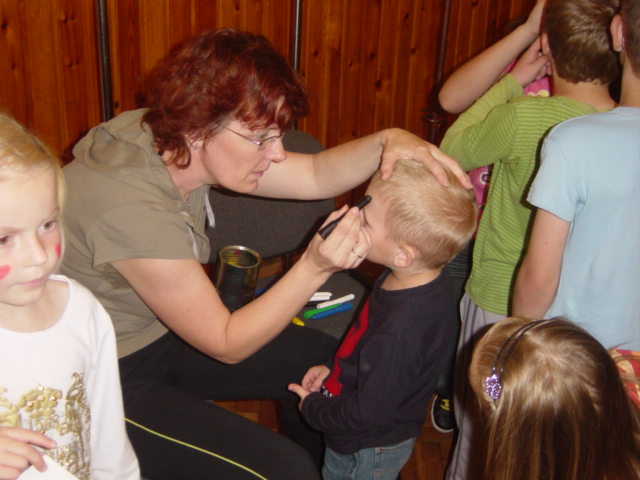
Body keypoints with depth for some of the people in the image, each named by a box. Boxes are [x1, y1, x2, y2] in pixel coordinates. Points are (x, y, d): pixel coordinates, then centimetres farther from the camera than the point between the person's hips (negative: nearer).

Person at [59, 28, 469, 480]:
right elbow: (227, 344, -24)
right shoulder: (131, 209, -34)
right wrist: (316, 268, -33)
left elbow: (314, 176, -6)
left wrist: (386, 140, -22)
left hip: (159, 337, 8)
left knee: (325, 361, 9)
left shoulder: (170, 139, -11)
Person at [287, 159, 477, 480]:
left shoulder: (400, 332, -41)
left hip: (365, 454, -8)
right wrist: (333, 369, 4)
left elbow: (368, 413, -28)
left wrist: (313, 408, -13)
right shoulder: (425, 282, -12)